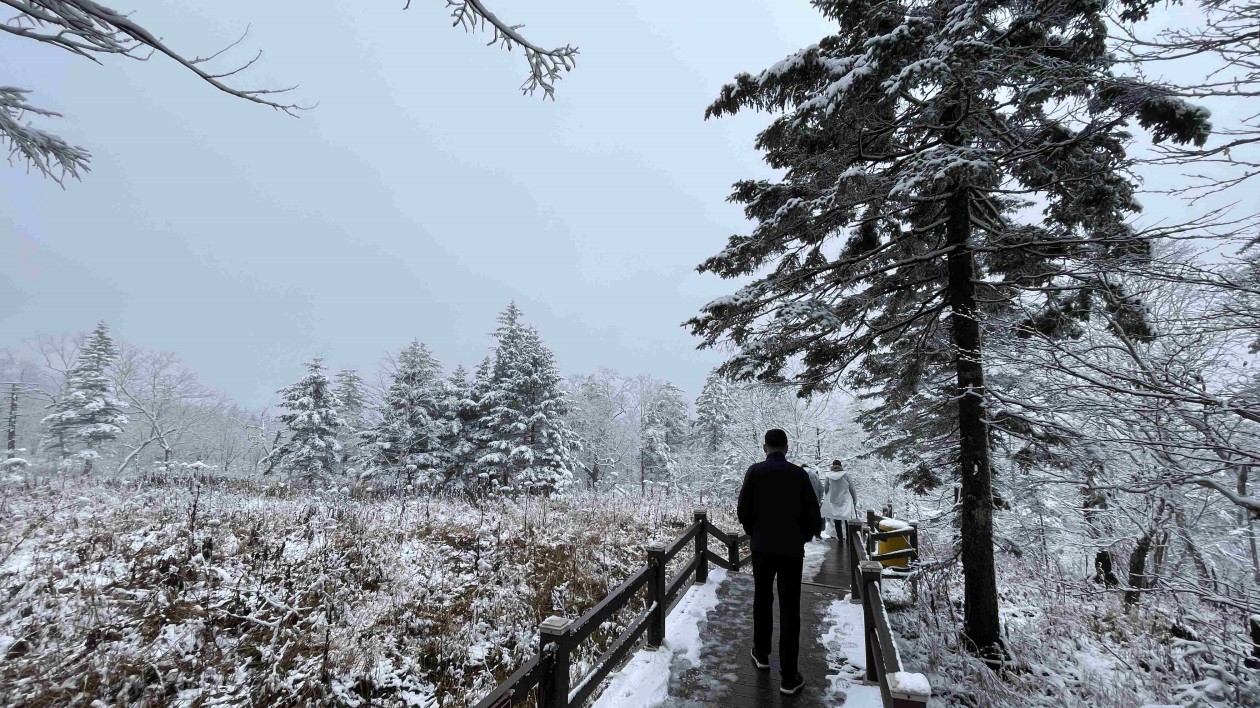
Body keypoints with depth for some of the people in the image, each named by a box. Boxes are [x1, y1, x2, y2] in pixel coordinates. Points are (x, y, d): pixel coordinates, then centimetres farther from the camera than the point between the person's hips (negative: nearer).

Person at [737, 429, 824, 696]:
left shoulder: (755, 471, -7)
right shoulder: (799, 474, -6)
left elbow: (743, 510, -5)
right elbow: (814, 515, -5)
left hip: (761, 548, 1)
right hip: (792, 550, -1)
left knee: (762, 601, 20)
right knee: (790, 610, 2)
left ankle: (761, 654, 33)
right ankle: (789, 677, 2)